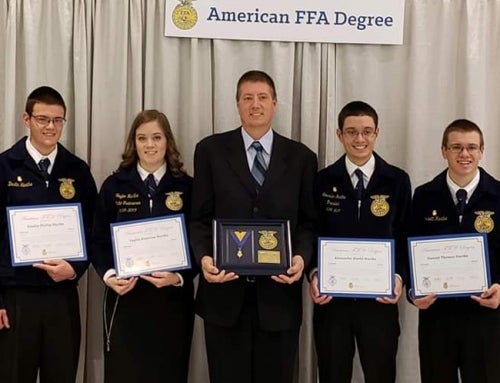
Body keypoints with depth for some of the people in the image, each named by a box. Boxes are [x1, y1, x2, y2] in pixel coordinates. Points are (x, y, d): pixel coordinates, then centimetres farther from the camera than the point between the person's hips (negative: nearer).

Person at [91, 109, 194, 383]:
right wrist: (108, 275, -12)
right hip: (124, 297, 0)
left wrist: (178, 276, -15)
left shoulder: (186, 186, 2)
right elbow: (99, 241, 6)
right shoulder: (114, 186, 5)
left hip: (172, 298, 0)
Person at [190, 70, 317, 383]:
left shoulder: (301, 157, 7)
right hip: (225, 291, 0)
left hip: (279, 292, 1)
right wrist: (204, 257, -14)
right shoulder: (210, 150, 4)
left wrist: (302, 256, -12)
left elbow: (309, 221, 7)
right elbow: (199, 217, 3)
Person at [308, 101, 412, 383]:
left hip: (380, 299, 0)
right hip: (331, 298, 0)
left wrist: (399, 276, -11)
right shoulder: (323, 181, 3)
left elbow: (406, 237, 4)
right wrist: (314, 274, -11)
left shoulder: (397, 181, 2)